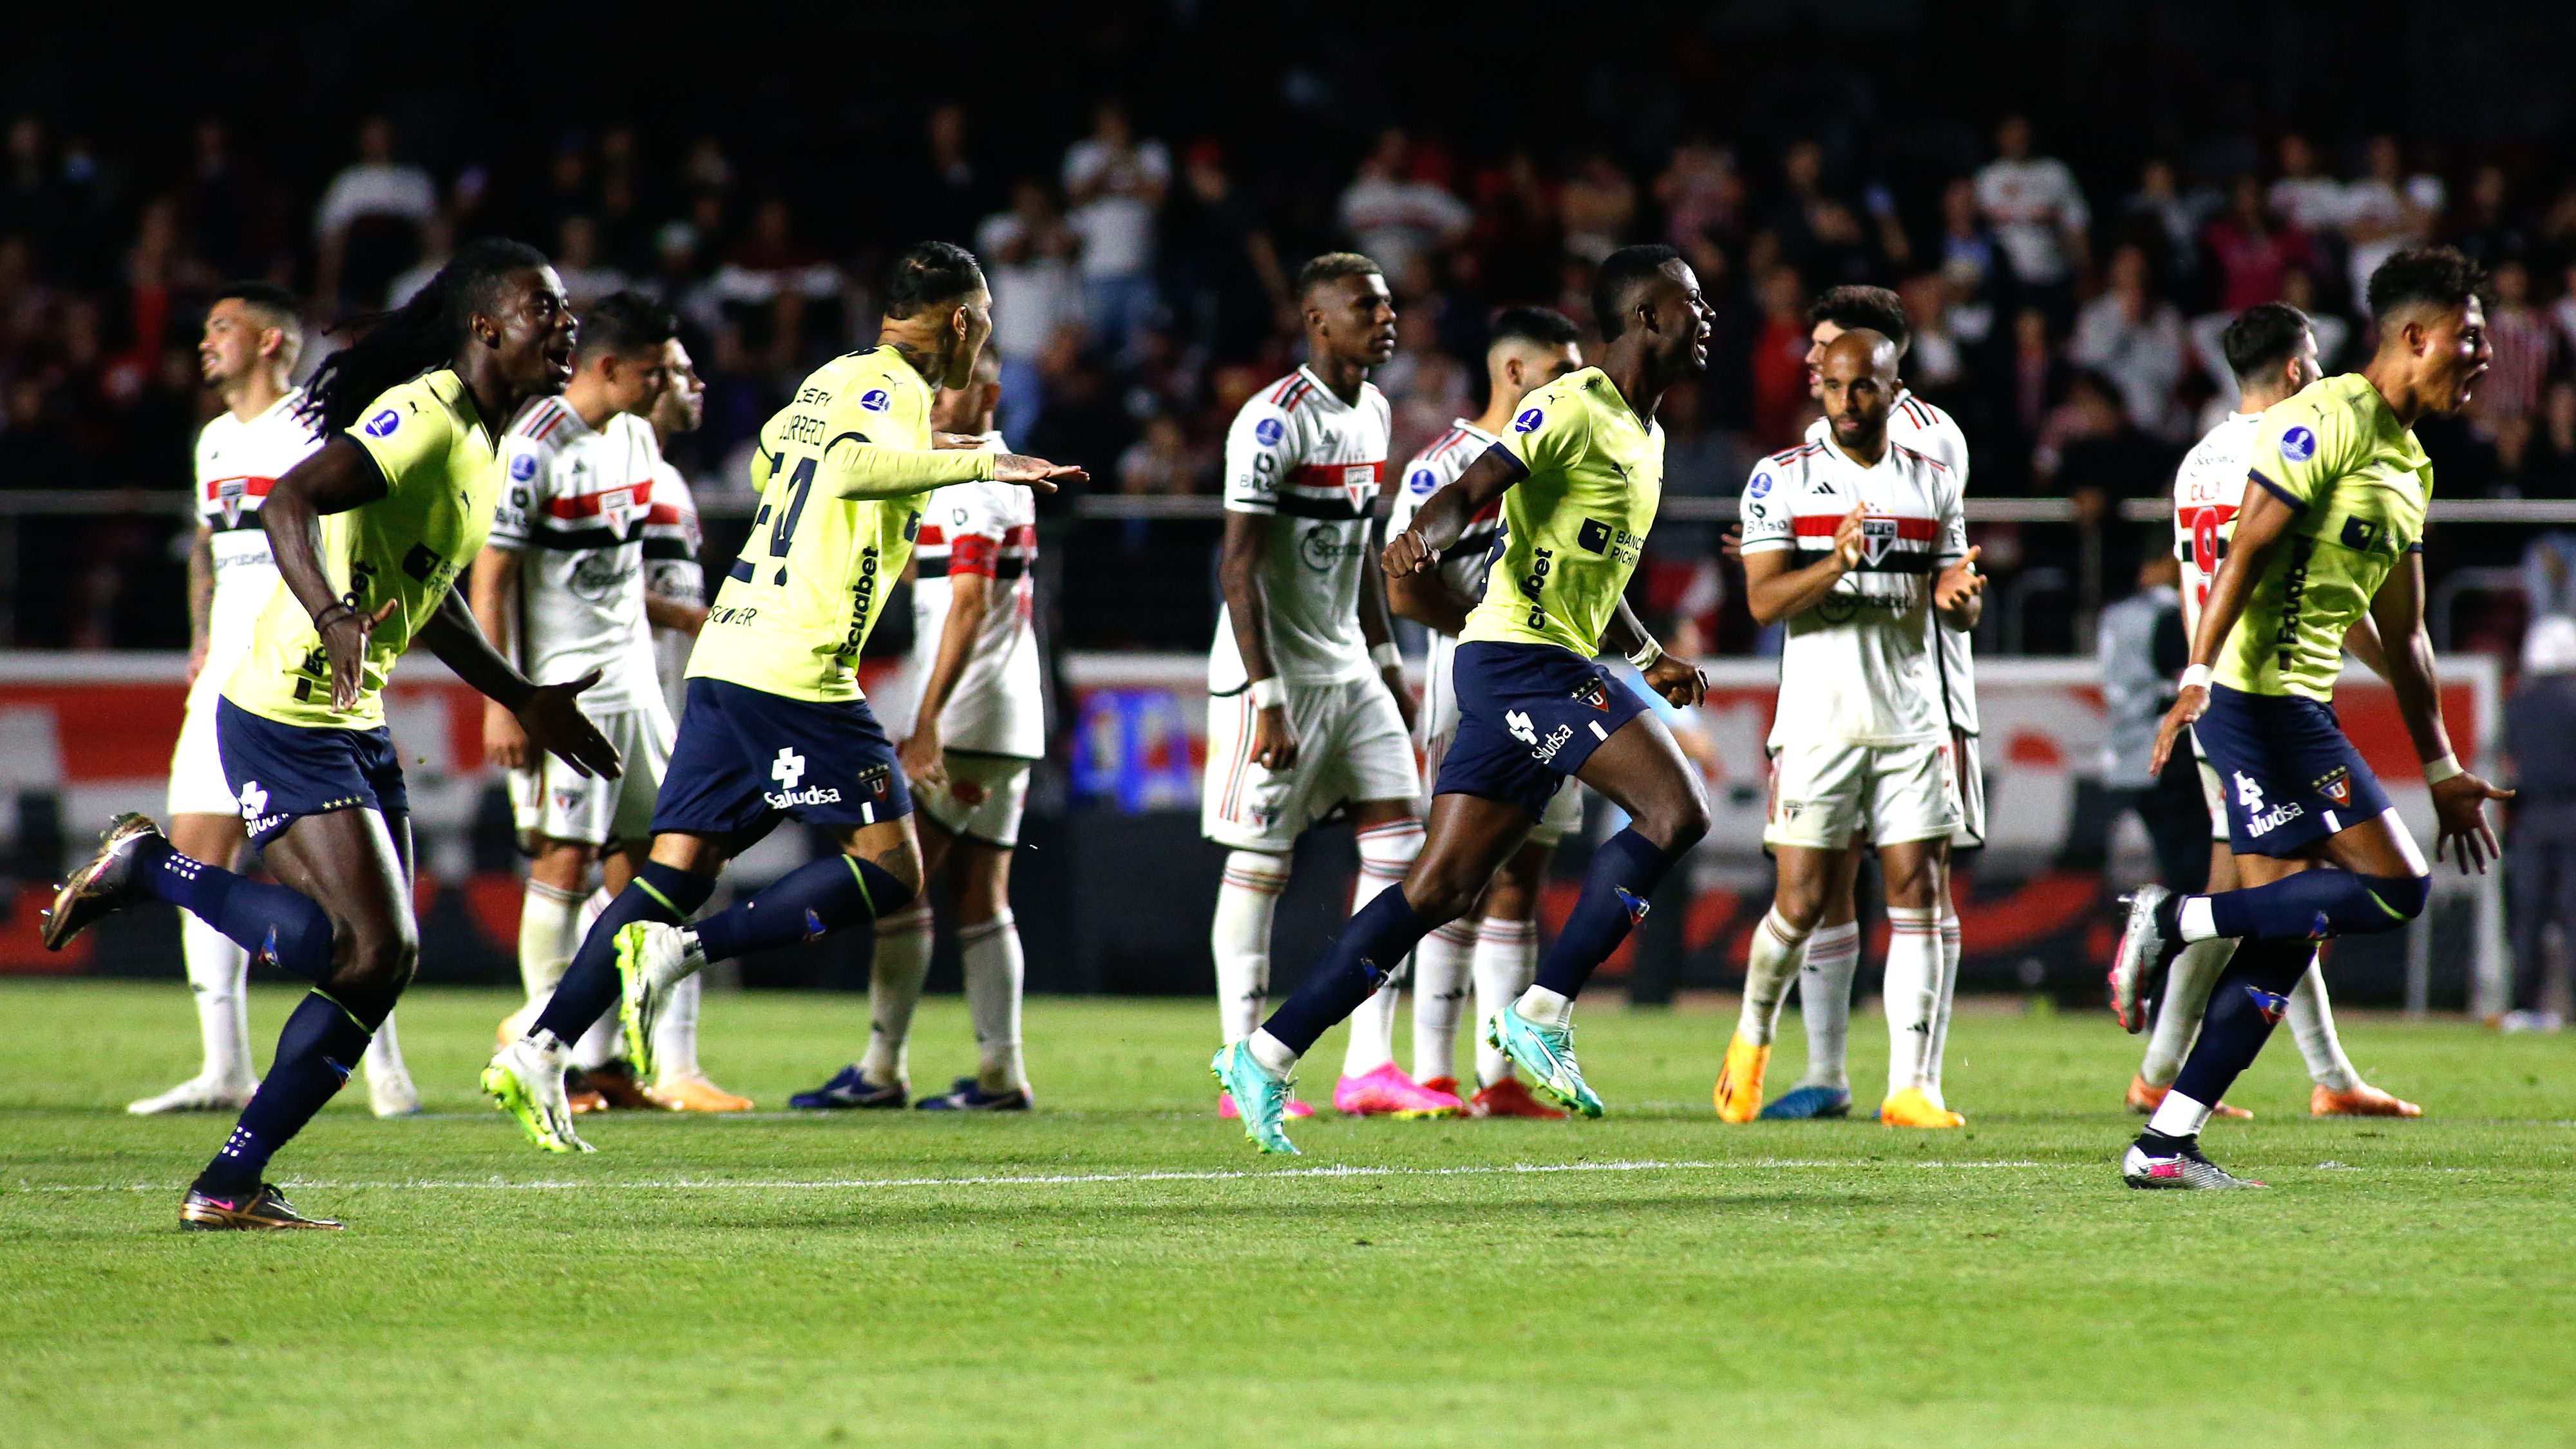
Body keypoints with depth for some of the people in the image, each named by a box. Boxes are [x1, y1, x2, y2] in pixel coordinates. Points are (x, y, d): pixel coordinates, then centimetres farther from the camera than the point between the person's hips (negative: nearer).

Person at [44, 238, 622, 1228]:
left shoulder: (484, 442, 15)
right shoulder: (422, 417, -16)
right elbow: (290, 504, -29)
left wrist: (524, 700, 29)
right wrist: (333, 617, -45)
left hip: (358, 729, 10)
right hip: (288, 724, -10)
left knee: (381, 959, 4)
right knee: (373, 949, -17)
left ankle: (232, 1186, 9)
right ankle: (148, 870, 1)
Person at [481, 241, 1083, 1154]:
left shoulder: (831, 378, 19)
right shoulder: (893, 388, -7)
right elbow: (848, 467, -28)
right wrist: (976, 463, -28)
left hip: (726, 654, 9)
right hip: (797, 670, -9)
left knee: (677, 872, 7)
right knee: (889, 870, -4)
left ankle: (541, 1051, -4)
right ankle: (681, 952, -16)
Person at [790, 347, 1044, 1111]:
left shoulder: (969, 482, -12)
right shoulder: (1007, 476, 19)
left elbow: (968, 607, -20)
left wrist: (926, 724, -24)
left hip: (965, 713, -10)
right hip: (1012, 721, 10)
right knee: (981, 897, 8)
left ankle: (883, 1069, -6)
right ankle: (1001, 1072, 3)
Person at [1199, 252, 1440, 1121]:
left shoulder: (1371, 414, 11)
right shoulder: (1276, 422, -17)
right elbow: (1238, 567, -19)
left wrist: (1388, 662, 19)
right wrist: (1266, 699, -23)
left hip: (1348, 668, 8)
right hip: (1277, 672, -8)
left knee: (1398, 846, 2)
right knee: (1260, 862, -3)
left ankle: (1369, 1067, 3)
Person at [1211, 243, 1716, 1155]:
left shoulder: (1644, 436, 21)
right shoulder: (1571, 410, -9)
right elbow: (1474, 490, -21)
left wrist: (1646, 655, 24)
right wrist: (1426, 534, -41)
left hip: (1561, 666, 9)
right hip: (1521, 657, -9)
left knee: (1443, 888, 5)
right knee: (1676, 809, -20)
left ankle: (1266, 1056, 5)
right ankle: (1542, 1015, -17)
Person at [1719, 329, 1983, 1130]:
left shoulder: (1932, 483, 11)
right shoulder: (1781, 479, 0)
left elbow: (1957, 611, 15)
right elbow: (1763, 600, -8)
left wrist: (1960, 597, -9)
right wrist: (1836, 566, -24)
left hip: (1911, 719, 3)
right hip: (1818, 720, -3)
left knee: (1919, 892, -6)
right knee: (1803, 903, -3)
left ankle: (1910, 1085, -6)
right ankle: (1753, 1035, 25)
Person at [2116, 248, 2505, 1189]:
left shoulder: (2410, 465, 20)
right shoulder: (2330, 419, -10)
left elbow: (2401, 636, 25)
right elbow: (2246, 548, -17)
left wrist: (2442, 771, 25)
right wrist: (2199, 678, -26)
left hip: (2299, 710, 10)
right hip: (2261, 699, -10)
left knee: (2282, 939, 6)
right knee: (2394, 887, -13)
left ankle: (2165, 1144, 6)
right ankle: (2175, 920, -8)